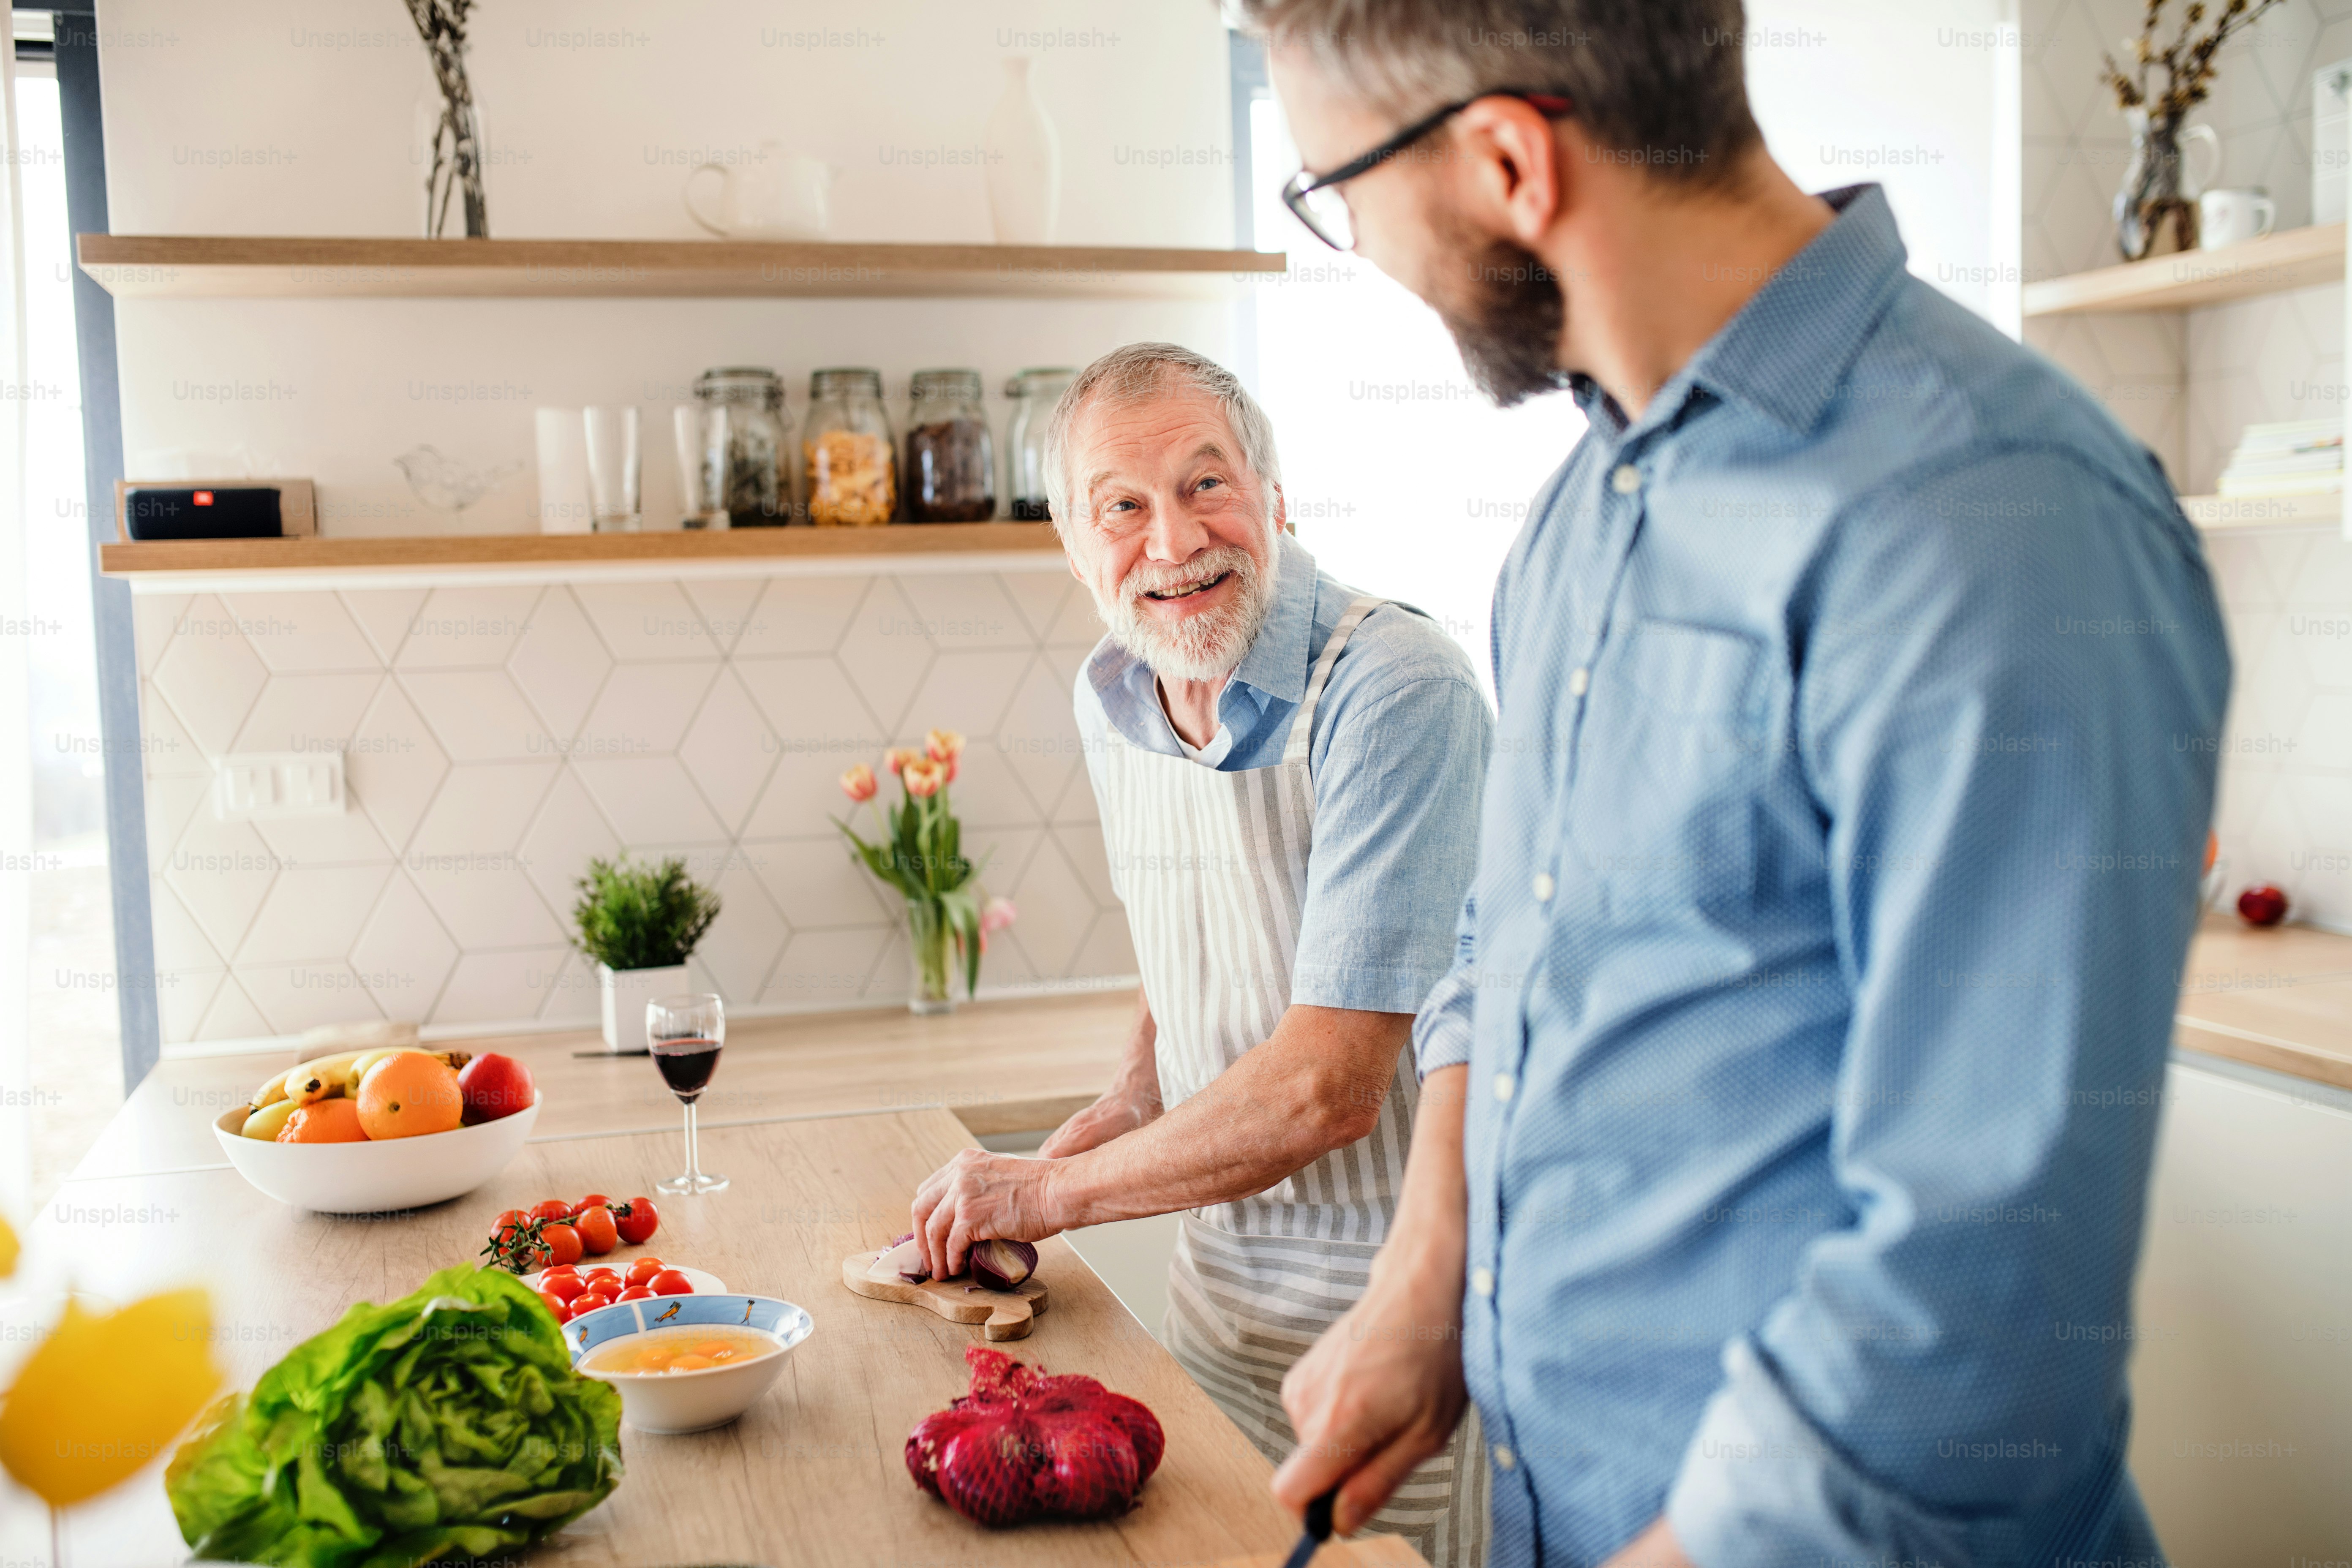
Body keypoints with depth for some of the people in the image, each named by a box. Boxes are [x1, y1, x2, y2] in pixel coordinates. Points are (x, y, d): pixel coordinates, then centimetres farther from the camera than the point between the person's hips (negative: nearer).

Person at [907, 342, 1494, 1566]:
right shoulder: (1110, 702, 1)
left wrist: (1045, 1194, -16)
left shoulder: (1394, 691, -24)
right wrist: (1139, 1095, 1)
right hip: (1219, 1283, 7)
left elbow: (1328, 1087, -27)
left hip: (1395, 1293, -6)